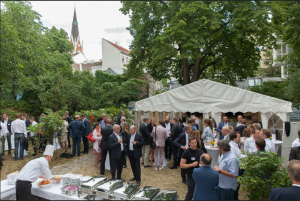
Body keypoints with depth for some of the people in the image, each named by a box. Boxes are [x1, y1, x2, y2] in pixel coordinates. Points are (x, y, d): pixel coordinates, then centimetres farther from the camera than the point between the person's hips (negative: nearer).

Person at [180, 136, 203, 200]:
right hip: (191, 176, -5)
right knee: (190, 193, 7)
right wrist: (192, 164, -25)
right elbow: (181, 165, -14)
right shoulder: (186, 153, -15)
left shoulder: (199, 151, 2)